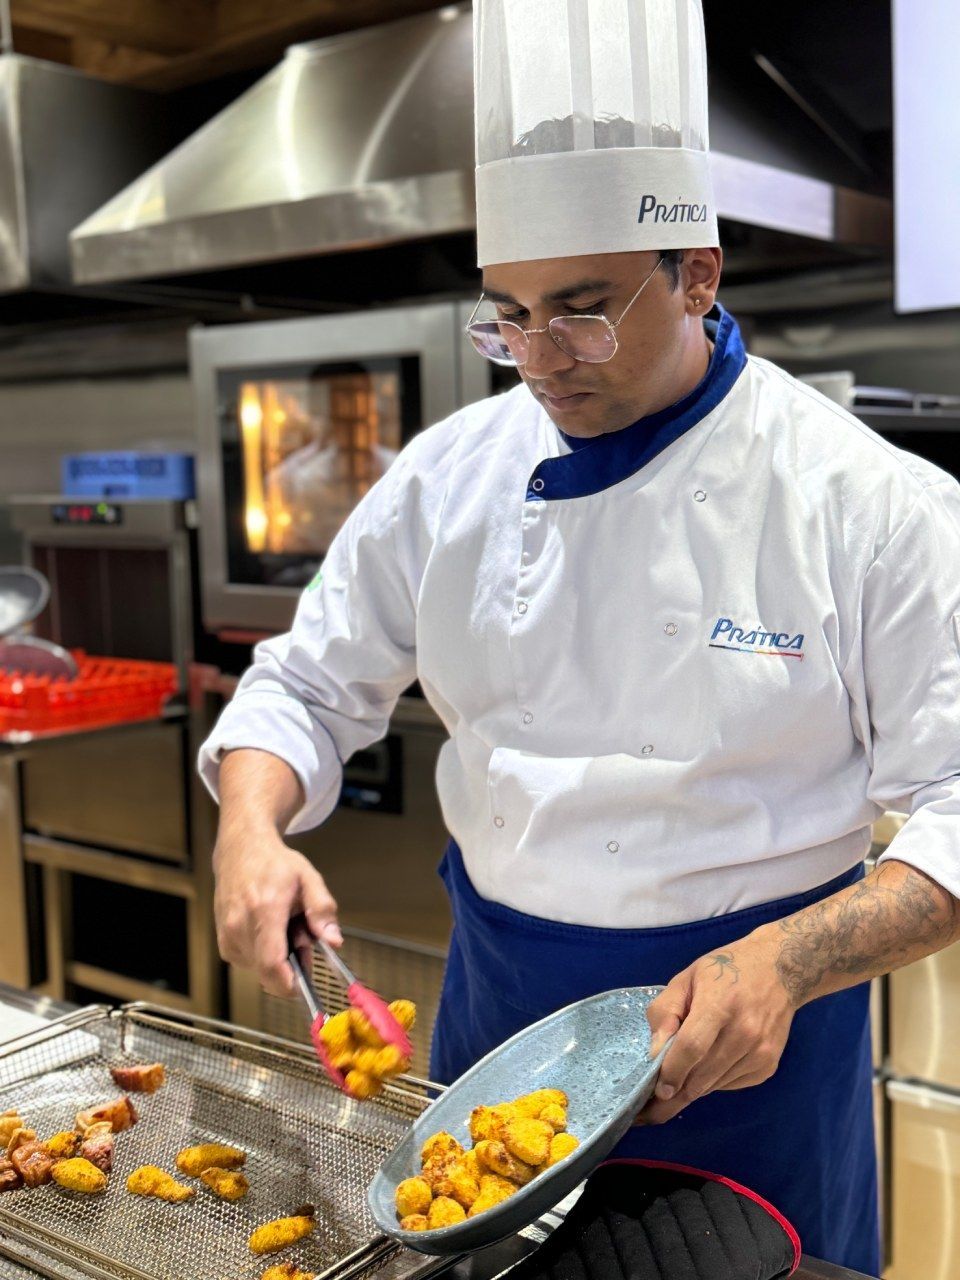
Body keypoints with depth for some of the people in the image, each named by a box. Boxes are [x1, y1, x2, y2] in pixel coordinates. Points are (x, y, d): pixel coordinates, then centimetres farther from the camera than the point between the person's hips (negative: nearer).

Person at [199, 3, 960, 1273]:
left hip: (754, 1020, -3)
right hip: (500, 1000, 4)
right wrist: (251, 830, -16)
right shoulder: (450, 476, -5)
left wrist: (782, 966, -29)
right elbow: (308, 686, 4)